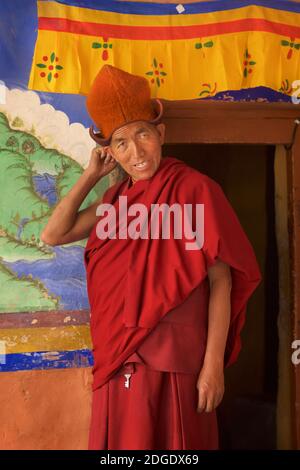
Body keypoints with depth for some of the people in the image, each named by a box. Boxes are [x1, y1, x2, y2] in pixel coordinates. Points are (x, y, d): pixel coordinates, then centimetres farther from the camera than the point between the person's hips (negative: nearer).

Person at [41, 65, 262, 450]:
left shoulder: (193, 189, -9)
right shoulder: (117, 197, 9)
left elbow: (220, 280, -12)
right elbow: (53, 234, 9)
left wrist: (214, 364, -15)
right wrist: (90, 176, 4)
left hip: (174, 357, -5)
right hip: (118, 357, 6)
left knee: (168, 445, 8)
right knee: (121, 442, 16)